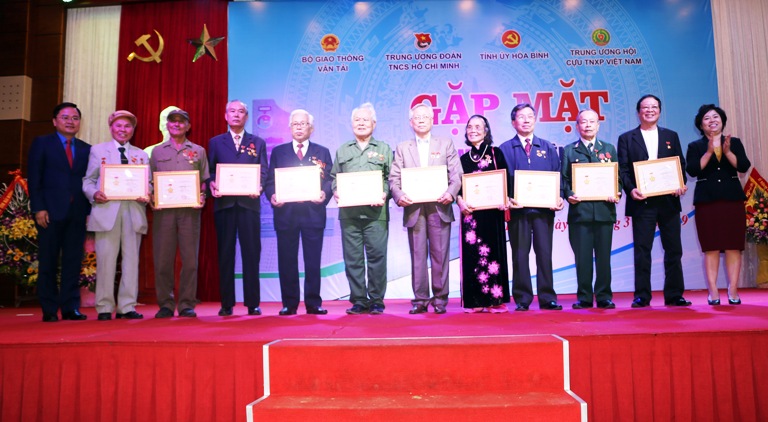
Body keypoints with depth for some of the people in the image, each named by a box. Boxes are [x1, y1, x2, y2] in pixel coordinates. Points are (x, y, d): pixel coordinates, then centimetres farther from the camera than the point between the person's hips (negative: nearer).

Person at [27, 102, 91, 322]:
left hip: (77, 213, 3)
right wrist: (38, 208, -10)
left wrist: (89, 210, -2)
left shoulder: (86, 149, 13)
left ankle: (70, 308, 10)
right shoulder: (41, 143, 6)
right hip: (51, 212, -2)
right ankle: (49, 310, 11)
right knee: (48, 262, 4)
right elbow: (33, 178, -1)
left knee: (73, 262, 4)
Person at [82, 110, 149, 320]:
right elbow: (88, 180, 8)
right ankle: (104, 308, 7)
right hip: (107, 210, -2)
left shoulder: (141, 155, 17)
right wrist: (94, 194, -12)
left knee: (131, 259, 3)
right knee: (105, 259, -2)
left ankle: (127, 306, 9)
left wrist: (146, 196, -10)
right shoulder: (97, 150, 13)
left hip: (134, 211, 2)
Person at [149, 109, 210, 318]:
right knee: (163, 258, 0)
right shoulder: (157, 151, 16)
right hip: (163, 210, 1)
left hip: (190, 209, -1)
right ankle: (165, 304, 8)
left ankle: (187, 304, 5)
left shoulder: (198, 151, 14)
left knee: (190, 258, -2)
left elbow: (205, 181, 11)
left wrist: (202, 197, -6)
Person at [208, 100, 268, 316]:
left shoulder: (258, 142, 14)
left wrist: (259, 186, -14)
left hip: (249, 203, -1)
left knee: (251, 253, -1)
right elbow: (210, 171, 10)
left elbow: (263, 171, 5)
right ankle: (227, 303, 8)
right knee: (225, 253, 3)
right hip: (224, 203, 1)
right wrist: (212, 184, -11)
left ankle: (253, 303, 5)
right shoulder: (215, 142, 15)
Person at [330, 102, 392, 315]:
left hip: (376, 212, -2)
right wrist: (336, 192, -3)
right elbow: (334, 177, 16)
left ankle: (376, 301, 6)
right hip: (349, 212, 2)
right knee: (352, 258, 2)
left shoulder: (384, 149, 13)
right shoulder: (342, 150, 19)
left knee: (377, 256, -4)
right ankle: (358, 301, 10)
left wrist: (385, 194, -11)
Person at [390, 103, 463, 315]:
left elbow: (456, 175, 4)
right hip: (414, 208, 1)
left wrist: (451, 193, -14)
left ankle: (440, 299, 8)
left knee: (440, 255, 0)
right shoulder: (402, 148, 14)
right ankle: (420, 299, 9)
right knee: (417, 255, 2)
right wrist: (399, 195, -14)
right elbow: (394, 178, 6)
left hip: (439, 207, -1)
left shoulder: (446, 144, 12)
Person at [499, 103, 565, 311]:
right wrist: (507, 198, -14)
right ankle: (522, 299, 10)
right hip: (518, 209, -1)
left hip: (544, 208, 2)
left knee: (544, 253, 3)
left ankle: (547, 298, 11)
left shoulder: (548, 148, 14)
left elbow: (557, 177, 10)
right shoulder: (505, 149, 7)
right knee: (520, 254, 3)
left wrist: (559, 197, -7)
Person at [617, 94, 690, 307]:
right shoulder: (626, 138, 7)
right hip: (641, 202, -2)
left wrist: (681, 184, -9)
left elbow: (681, 164, 10)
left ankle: (674, 295, 14)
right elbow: (623, 169, 0)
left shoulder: (671, 136, 15)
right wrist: (631, 189, -16)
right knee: (642, 250, 0)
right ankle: (641, 296, 6)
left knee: (673, 249, 5)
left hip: (669, 201, 3)